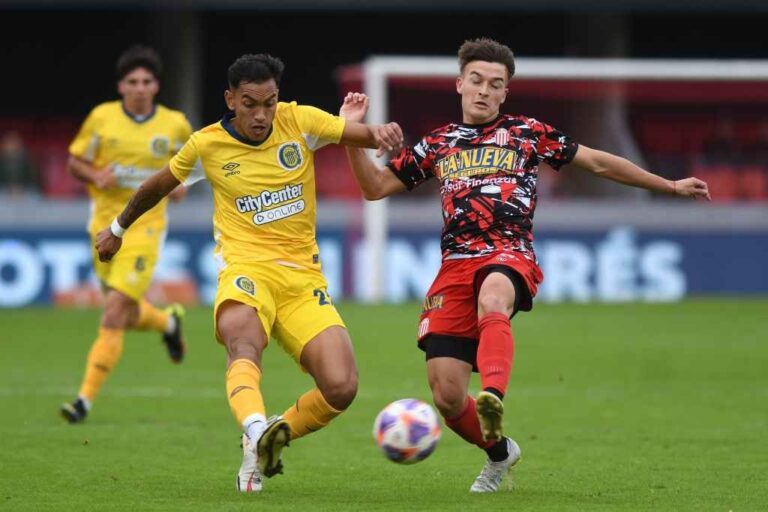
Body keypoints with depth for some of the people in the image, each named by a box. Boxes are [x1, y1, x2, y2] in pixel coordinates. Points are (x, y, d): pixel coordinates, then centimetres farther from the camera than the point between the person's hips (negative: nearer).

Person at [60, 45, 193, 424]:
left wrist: (178, 182, -1)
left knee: (115, 310, -16)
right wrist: (95, 176, -14)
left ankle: (86, 398, -14)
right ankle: (168, 322, 50)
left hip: (145, 225, -3)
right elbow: (75, 162, 7)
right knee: (128, 316, 13)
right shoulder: (102, 117, -2)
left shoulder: (174, 124, -2)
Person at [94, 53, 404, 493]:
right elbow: (159, 185, 23)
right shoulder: (207, 144, 4)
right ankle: (258, 430, -64)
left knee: (341, 387, -17)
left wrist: (382, 134, -24)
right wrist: (118, 228, 37)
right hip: (247, 270, -2)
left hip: (303, 276, 2)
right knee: (244, 342, -39)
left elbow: (364, 135, 2)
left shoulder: (299, 122, 3)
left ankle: (274, 437, 8)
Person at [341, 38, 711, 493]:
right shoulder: (437, 145, 21)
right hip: (455, 264, 3)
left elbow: (598, 163, 20)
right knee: (447, 396, -5)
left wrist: (671, 186, 20)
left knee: (491, 301, -43)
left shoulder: (527, 133, 15)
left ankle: (494, 400, -68)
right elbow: (375, 187, 23)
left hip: (509, 255, -3)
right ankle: (499, 452, 26)